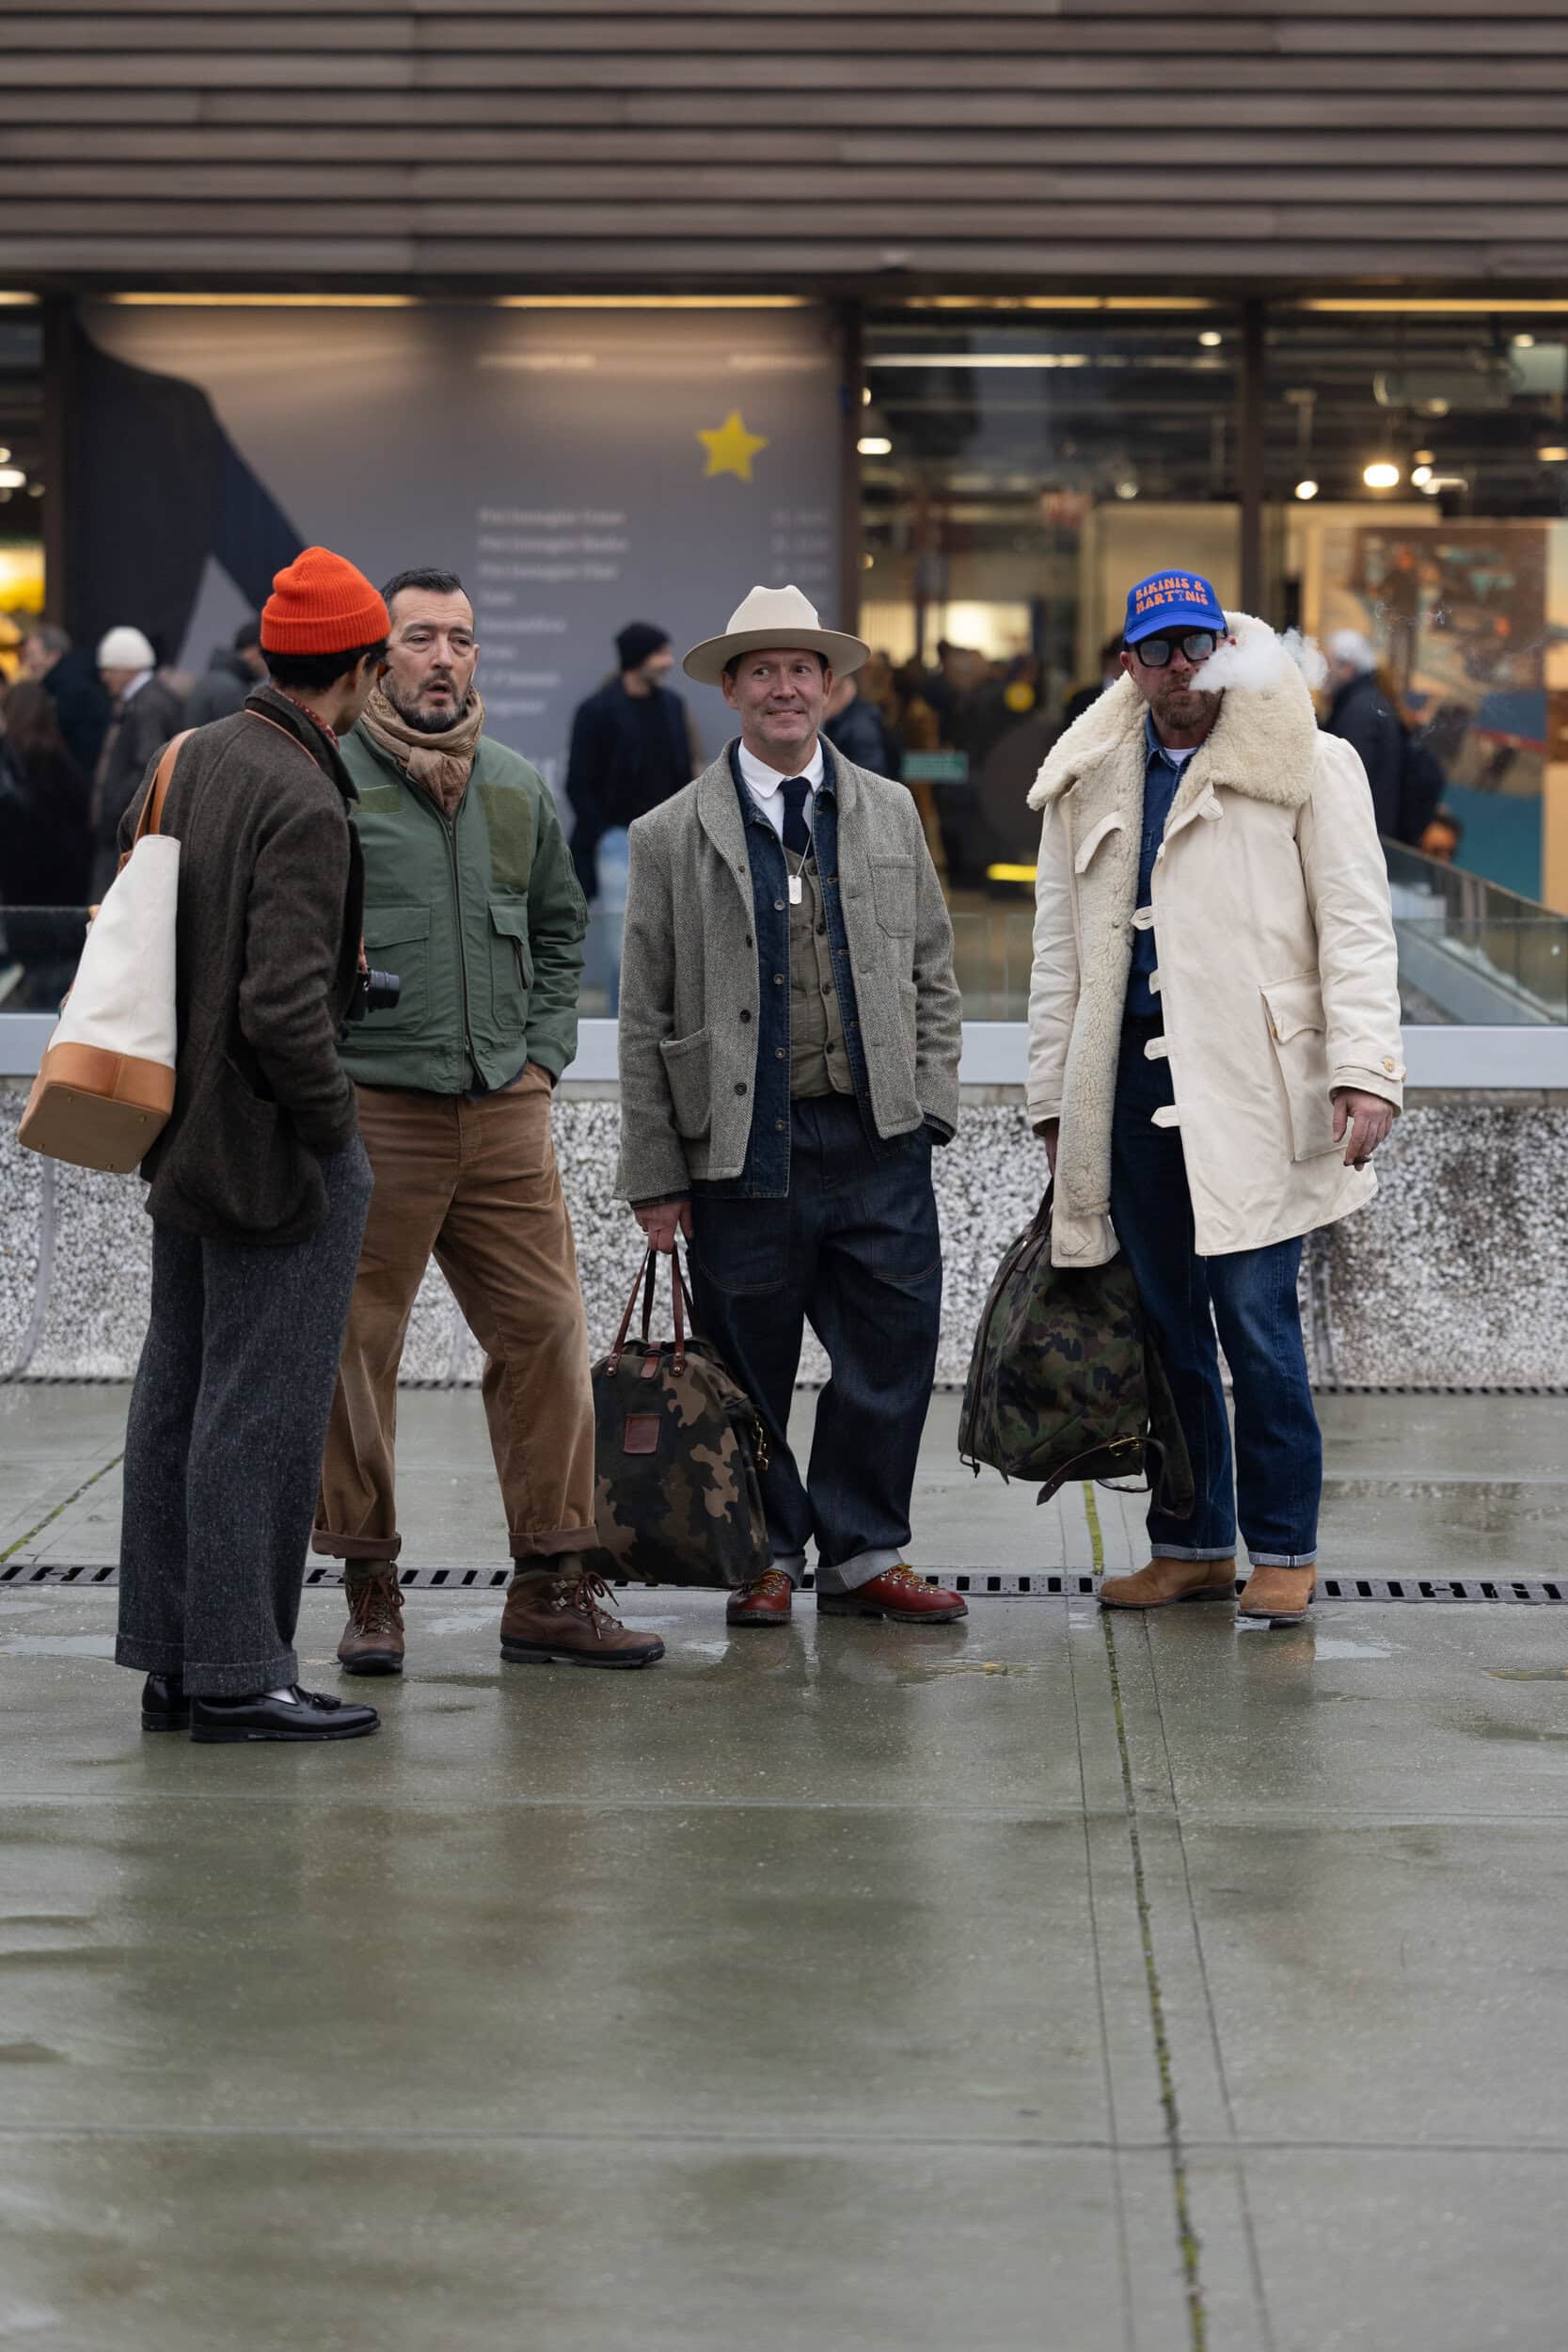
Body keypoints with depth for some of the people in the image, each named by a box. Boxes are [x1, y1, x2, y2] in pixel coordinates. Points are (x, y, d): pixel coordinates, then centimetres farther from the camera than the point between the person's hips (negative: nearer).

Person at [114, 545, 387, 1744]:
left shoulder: (191, 757, 6)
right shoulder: (303, 804, -21)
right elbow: (284, 1005, -26)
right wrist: (332, 1120, -12)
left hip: (187, 1136, 9)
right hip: (275, 1146, -9)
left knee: (178, 1395, 14)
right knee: (259, 1410, -2)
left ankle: (172, 1657, 22)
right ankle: (238, 1674, 3)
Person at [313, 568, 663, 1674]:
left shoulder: (519, 788, 13)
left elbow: (561, 928, 24)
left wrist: (542, 1051, 13)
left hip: (505, 1114, 4)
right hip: (370, 1113, -4)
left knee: (546, 1333, 2)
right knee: (355, 1348, 1)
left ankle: (552, 1588, 10)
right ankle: (371, 1588, 13)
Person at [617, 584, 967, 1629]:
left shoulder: (891, 814, 11)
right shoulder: (672, 837, 1)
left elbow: (933, 973, 16)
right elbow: (646, 1020, 1)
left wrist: (931, 1103, 4)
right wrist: (654, 1174, -2)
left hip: (878, 1140, 2)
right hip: (743, 1144, -2)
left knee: (893, 1352, 3)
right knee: (749, 1366, 5)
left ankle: (865, 1553, 18)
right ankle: (767, 1554, 22)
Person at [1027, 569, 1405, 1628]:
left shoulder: (1307, 767, 3)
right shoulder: (1091, 786, 14)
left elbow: (1355, 928, -2)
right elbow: (1061, 953, 19)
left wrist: (1364, 1072, -12)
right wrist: (1056, 1098, 15)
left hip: (1252, 1092, -4)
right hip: (1133, 1093, 4)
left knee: (1258, 1324, -5)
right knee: (1165, 1329, 8)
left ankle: (1284, 1552, 7)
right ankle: (1194, 1546, 18)